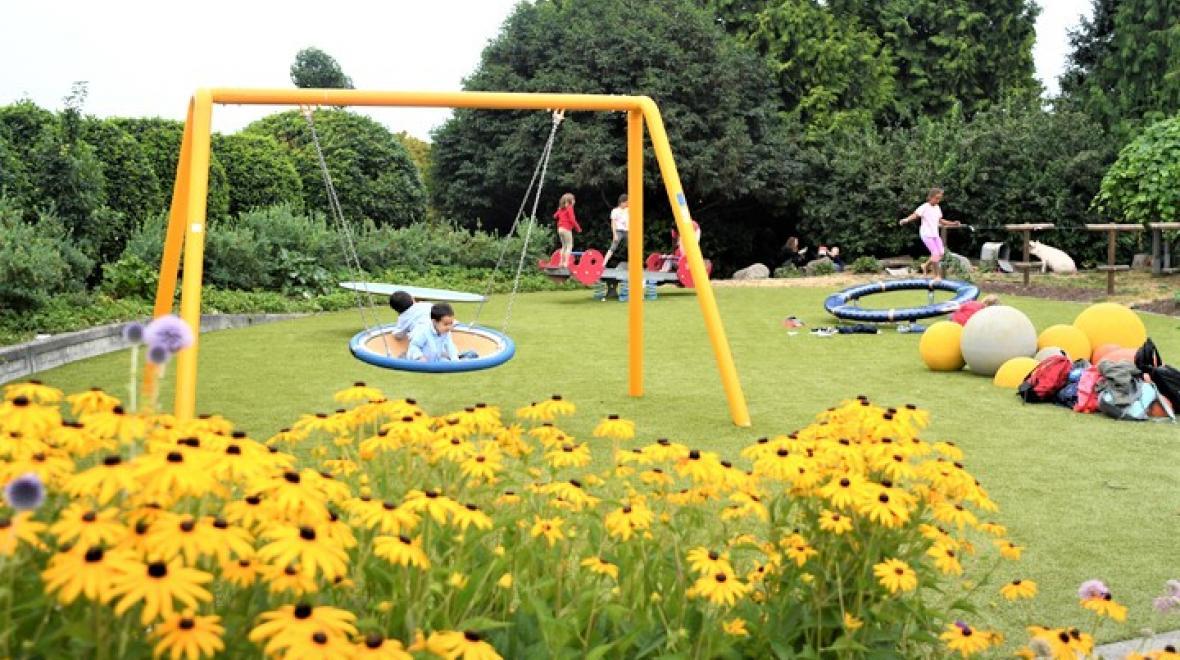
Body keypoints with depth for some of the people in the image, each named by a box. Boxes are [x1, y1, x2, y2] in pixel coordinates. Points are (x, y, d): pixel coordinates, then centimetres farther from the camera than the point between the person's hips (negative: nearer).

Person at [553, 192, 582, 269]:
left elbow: (555, 215, 18)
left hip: (560, 229, 8)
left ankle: (562, 262, 16)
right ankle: (566, 263, -14)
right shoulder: (569, 208, -11)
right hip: (567, 229, -8)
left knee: (564, 246, 16)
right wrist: (578, 228, -9)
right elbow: (572, 219, -17)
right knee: (569, 246, -5)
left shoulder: (561, 208, 11)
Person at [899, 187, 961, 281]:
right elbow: (915, 215, -21)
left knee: (941, 253, 3)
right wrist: (906, 219, -40)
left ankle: (926, 265, 24)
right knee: (935, 253, -13)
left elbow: (940, 221, 23)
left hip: (935, 234, 8)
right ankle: (937, 276, -3)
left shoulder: (937, 208, 13)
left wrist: (953, 223, 20)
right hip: (926, 234, -8)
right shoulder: (924, 207, -11)